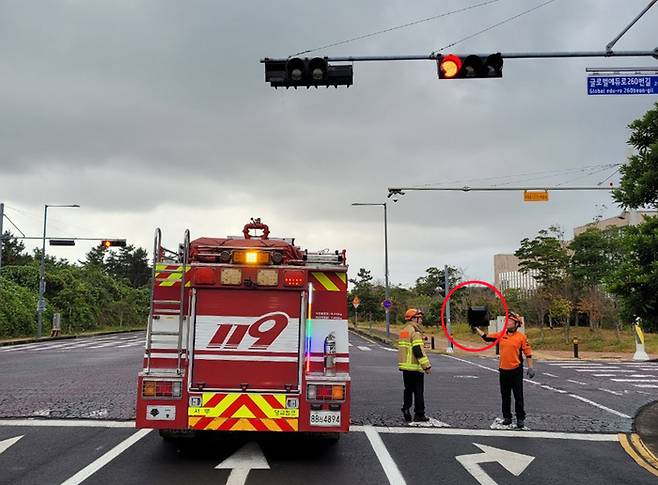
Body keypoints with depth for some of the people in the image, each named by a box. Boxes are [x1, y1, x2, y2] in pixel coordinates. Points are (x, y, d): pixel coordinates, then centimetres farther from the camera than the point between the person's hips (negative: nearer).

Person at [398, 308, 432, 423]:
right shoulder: (415, 332, -15)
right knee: (418, 391, 0)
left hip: (405, 366, 8)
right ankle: (419, 415, 5)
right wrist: (427, 365, -18)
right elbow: (418, 351, -21)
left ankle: (406, 410, 11)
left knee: (408, 390, 16)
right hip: (415, 367, -8)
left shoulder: (404, 330, 14)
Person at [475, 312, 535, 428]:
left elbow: (528, 353, -5)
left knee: (518, 396, 1)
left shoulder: (521, 337, -6)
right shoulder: (501, 335, 5)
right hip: (503, 370, 5)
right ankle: (507, 417, 22)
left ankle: (520, 418, 9)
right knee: (505, 396, 12)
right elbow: (486, 338, 11)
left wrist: (530, 367, -7)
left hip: (516, 370, -5)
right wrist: (477, 328, 9)